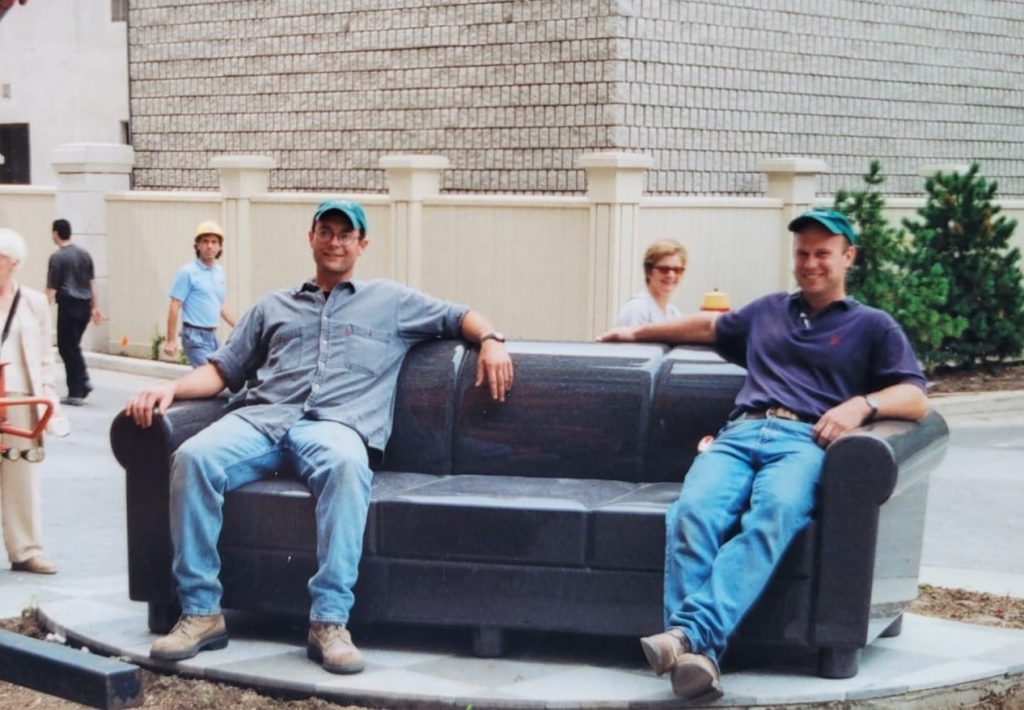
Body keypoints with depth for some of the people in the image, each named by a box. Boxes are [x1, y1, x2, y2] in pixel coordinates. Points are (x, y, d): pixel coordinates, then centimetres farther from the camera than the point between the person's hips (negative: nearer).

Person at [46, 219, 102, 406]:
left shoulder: (57, 257, -9)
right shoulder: (84, 253, 10)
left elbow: (51, 288, -10)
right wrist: (95, 307, 18)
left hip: (68, 306, -6)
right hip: (85, 305, 6)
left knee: (67, 348, 2)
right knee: (74, 345, 20)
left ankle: (76, 393, 2)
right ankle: (84, 382, 6)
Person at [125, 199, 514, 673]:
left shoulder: (391, 301, 27)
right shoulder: (272, 307, 32)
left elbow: (461, 317, 26)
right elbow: (222, 370, 26)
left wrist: (491, 340, 3)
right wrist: (170, 388, 8)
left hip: (335, 424, -2)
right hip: (260, 419, 3)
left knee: (347, 464, -41)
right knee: (192, 457, -31)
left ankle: (329, 621, -39)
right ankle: (200, 611, -25)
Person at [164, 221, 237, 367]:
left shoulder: (220, 272, 12)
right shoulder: (188, 272, -8)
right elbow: (174, 307, -10)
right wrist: (171, 340, -14)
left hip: (212, 336, 8)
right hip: (195, 335, -7)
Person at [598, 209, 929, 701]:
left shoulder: (873, 327, 23)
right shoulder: (768, 311, 36)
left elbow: (915, 399, 11)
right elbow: (709, 325, 52)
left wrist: (862, 404, -8)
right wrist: (637, 333, 57)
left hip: (804, 440, -3)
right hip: (741, 433, 3)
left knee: (775, 512, -40)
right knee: (693, 512, -33)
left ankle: (691, 631, -55)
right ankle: (696, 656, -50)